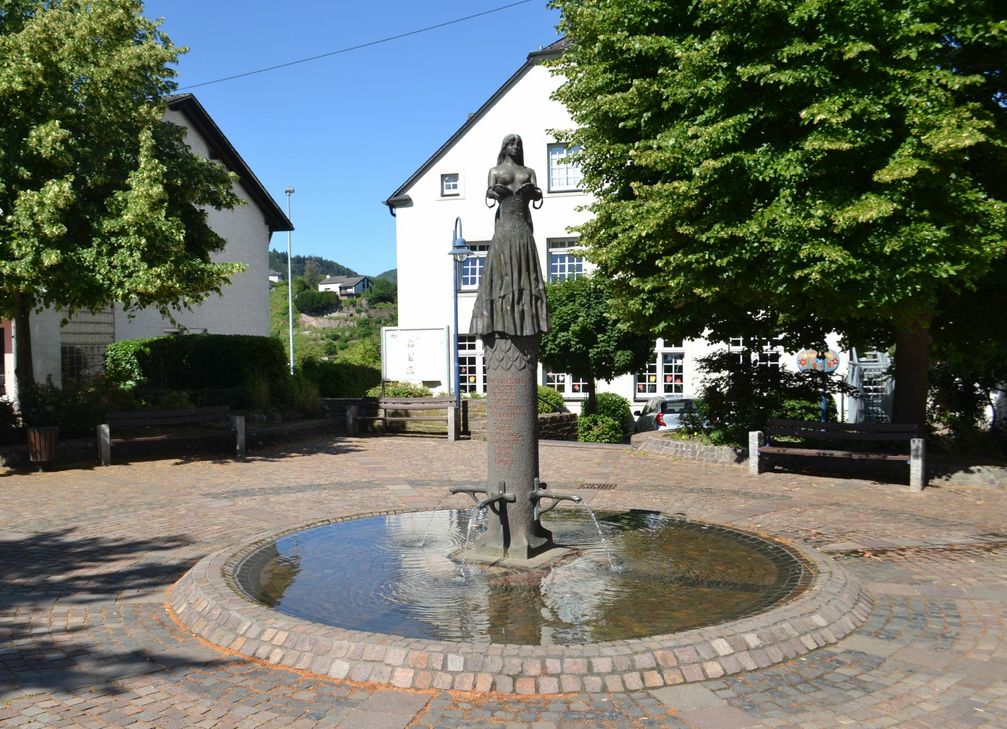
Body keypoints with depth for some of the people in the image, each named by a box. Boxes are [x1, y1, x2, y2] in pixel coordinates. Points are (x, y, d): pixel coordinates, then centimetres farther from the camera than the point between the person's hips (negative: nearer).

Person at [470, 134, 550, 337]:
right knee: (502, 268, -8)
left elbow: (538, 195, 8)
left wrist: (531, 191, -15)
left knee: (525, 269, -2)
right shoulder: (495, 171, 15)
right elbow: (488, 192, 0)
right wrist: (495, 191, -23)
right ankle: (500, 317, -9)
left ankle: (527, 318, -2)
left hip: (523, 226, 2)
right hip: (504, 224, -2)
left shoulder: (528, 172, 21)